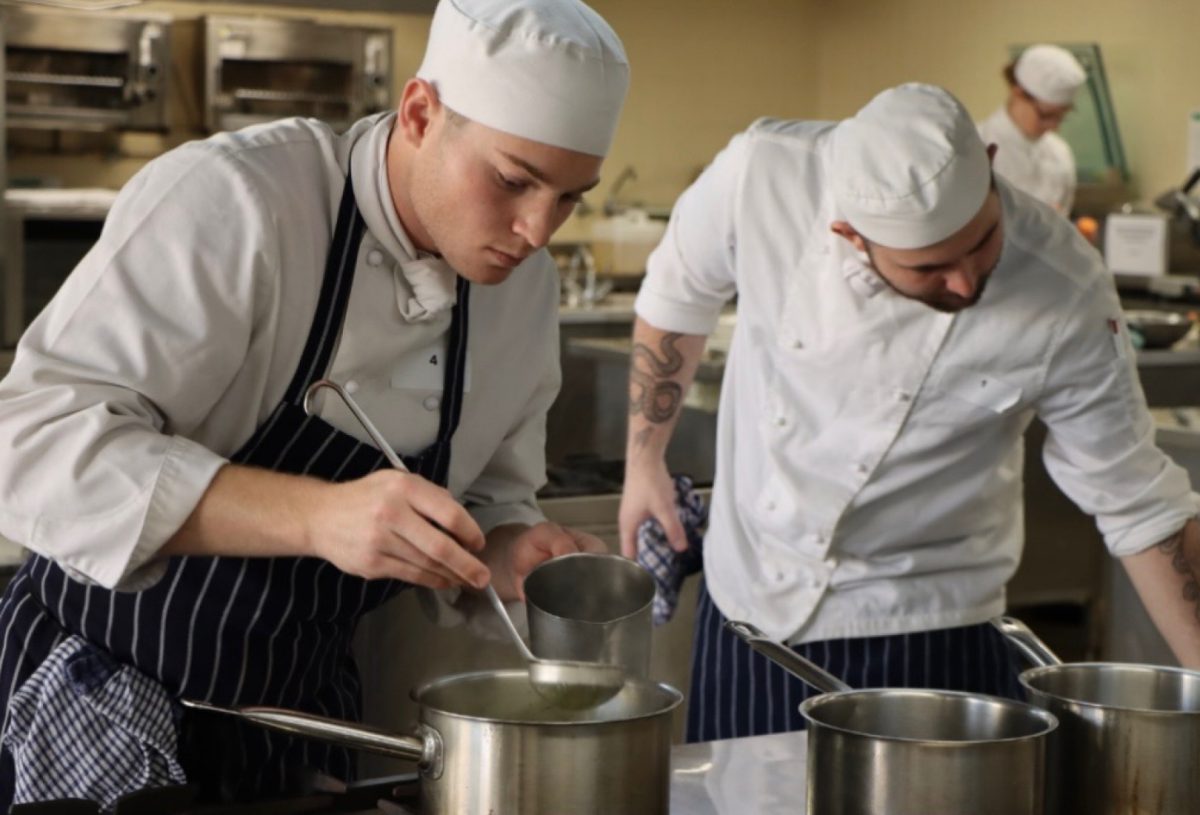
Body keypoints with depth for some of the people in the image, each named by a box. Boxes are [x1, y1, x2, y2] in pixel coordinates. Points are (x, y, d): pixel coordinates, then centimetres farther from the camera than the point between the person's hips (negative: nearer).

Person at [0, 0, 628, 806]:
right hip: (95, 699, -5)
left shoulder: (526, 285, -2)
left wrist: (507, 554, -14)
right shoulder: (231, 201, -23)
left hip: (302, 706, 6)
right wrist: (315, 514, -39)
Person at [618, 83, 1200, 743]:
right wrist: (644, 457, 12)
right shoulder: (761, 175, -20)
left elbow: (1135, 501, -9)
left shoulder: (1066, 299, -22)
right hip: (744, 610, 3)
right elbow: (677, 292, 3)